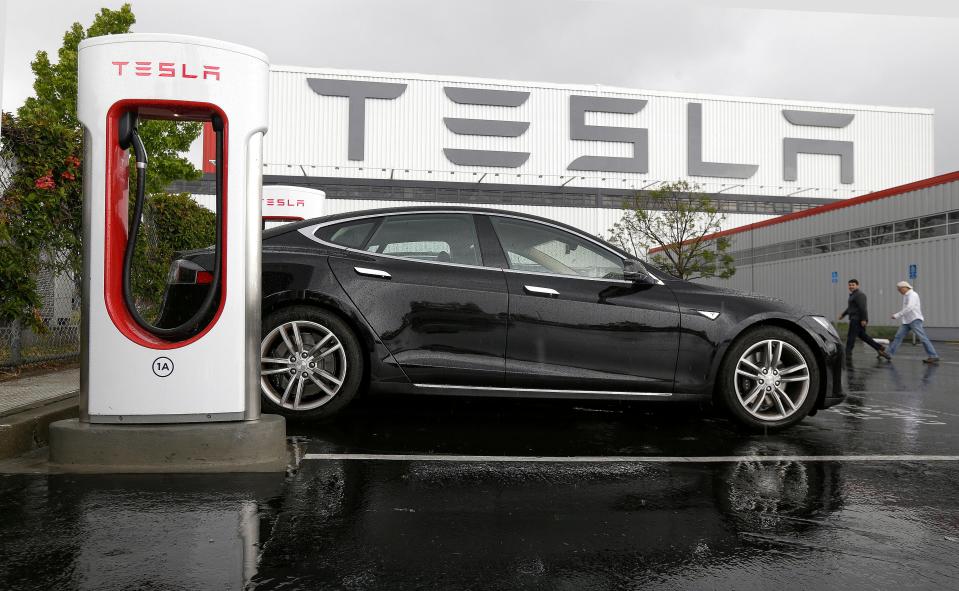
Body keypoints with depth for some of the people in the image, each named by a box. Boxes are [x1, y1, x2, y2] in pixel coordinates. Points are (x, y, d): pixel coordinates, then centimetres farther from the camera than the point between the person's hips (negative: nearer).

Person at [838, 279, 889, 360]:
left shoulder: (859, 295, -14)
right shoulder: (853, 294, 19)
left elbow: (863, 307, -22)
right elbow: (850, 307, 30)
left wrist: (863, 319, -26)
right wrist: (843, 314, 30)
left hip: (857, 319, -11)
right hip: (855, 319, 11)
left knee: (851, 337, -7)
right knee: (862, 336, 16)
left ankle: (847, 355, -5)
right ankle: (880, 348, 19)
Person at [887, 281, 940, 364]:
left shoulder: (913, 295, -12)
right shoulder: (906, 296, 16)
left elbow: (909, 308, -24)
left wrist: (897, 315, -24)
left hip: (915, 320, -9)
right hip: (906, 321, 9)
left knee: (922, 338, -9)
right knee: (898, 336, 5)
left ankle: (934, 356, -7)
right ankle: (889, 354, 6)